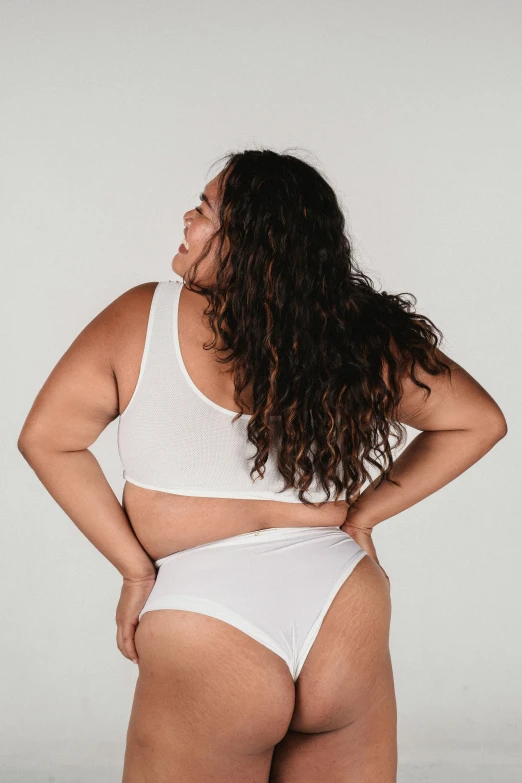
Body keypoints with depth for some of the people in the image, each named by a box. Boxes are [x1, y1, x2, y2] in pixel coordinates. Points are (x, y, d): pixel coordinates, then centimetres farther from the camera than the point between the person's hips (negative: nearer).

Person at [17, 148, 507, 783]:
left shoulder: (143, 316, -6)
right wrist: (362, 513, 5)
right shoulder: (362, 338, -3)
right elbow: (479, 421, 5)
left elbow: (46, 439, -3)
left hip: (205, 632, -2)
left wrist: (135, 568, -1)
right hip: (346, 622, 3)